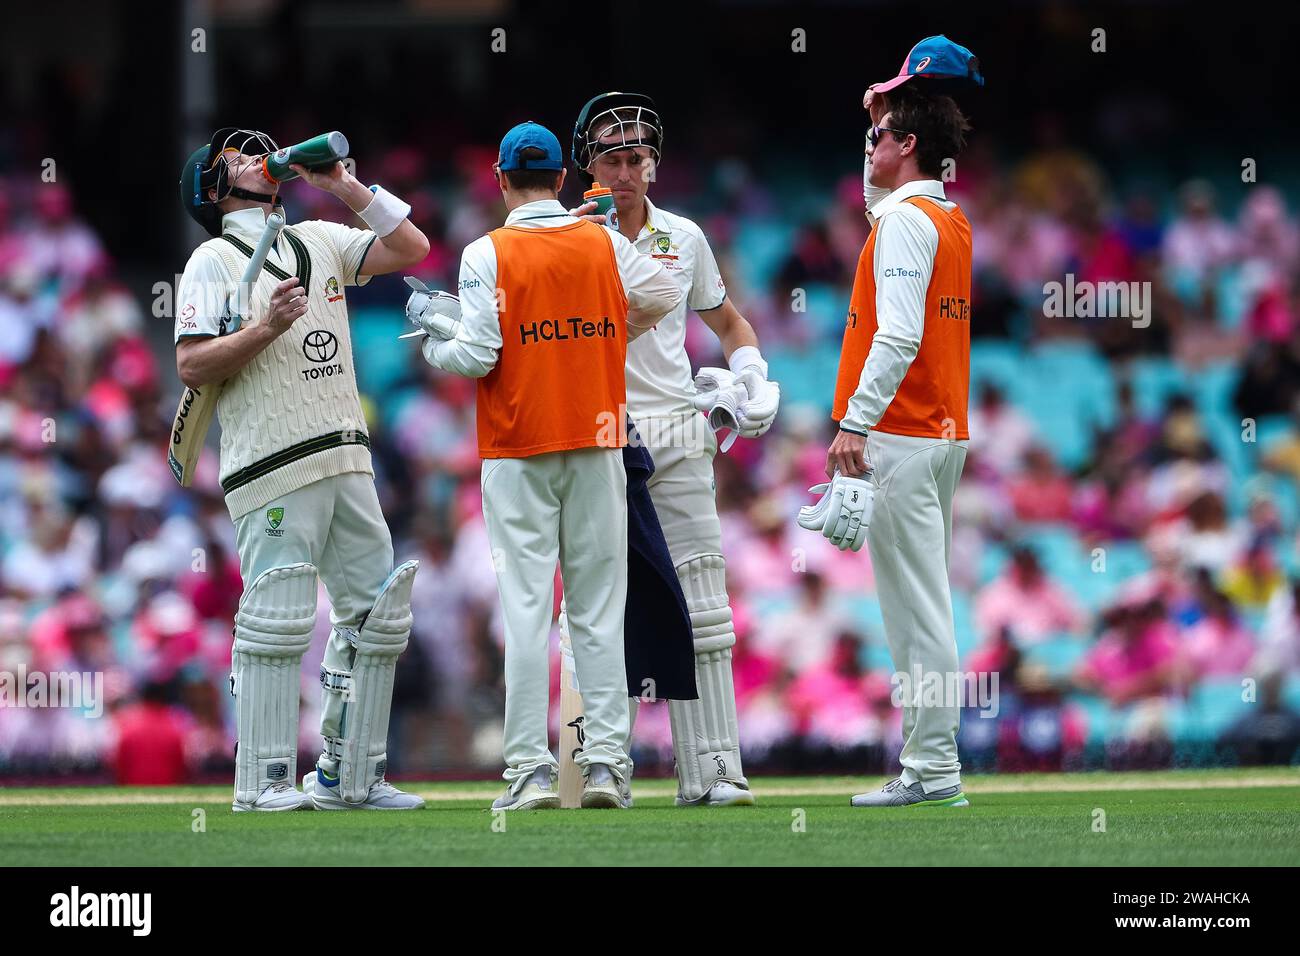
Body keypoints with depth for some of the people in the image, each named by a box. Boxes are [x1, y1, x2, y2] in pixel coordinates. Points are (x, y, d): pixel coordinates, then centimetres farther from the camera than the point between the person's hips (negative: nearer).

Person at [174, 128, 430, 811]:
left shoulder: (320, 242, 18)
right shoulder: (214, 261, 1)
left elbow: (410, 249, 11)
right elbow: (191, 367, -8)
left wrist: (342, 185, 7)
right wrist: (267, 328, -19)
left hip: (346, 462, 7)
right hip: (273, 467, -7)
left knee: (377, 612, 6)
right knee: (277, 620, -11)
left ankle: (349, 777, 12)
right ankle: (263, 783, -7)